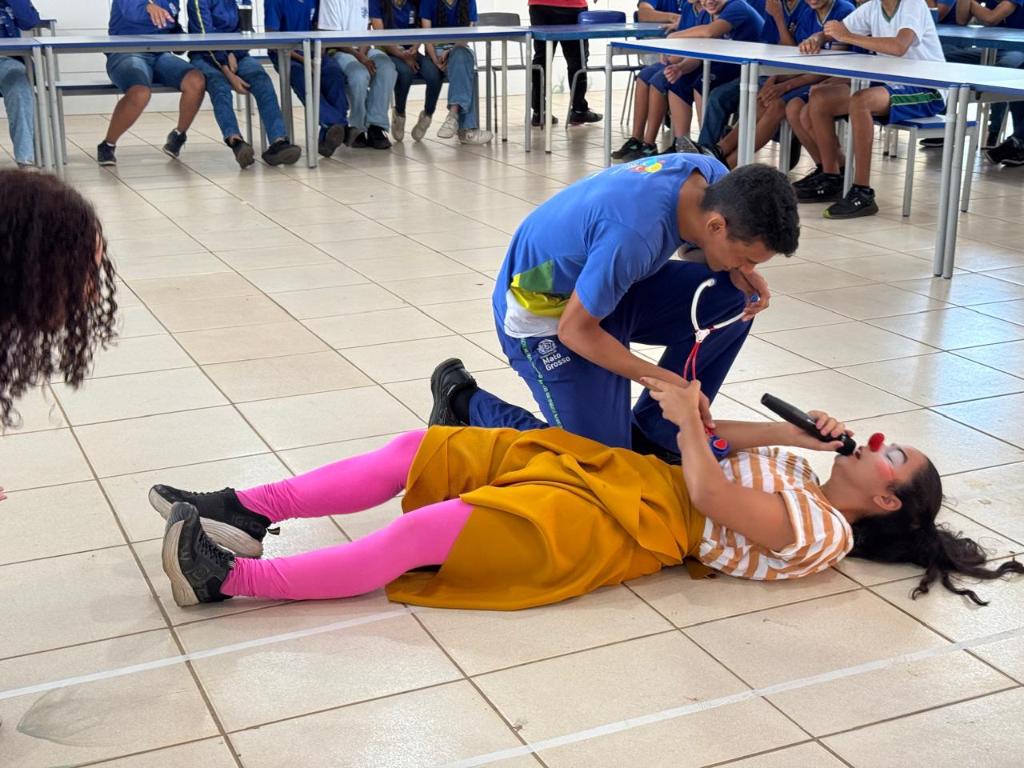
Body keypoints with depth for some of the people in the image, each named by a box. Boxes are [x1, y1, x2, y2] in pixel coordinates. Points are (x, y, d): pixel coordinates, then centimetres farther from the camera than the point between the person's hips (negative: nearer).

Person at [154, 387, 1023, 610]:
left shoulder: (823, 535, -6)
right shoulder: (803, 477, 21)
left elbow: (708, 492, -16)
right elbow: (720, 444, 26)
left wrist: (689, 417, -3)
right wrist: (803, 432, 18)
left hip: (621, 523, -9)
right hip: (606, 465, 9)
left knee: (421, 536, -23)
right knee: (411, 454, -5)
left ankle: (227, 576, -20)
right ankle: (244, 512, -4)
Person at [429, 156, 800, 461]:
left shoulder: (713, 176, -14)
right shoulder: (633, 235, -39)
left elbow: (695, 247, 9)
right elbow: (575, 330, -26)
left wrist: (738, 273, -13)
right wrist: (667, 382, -22)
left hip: (612, 285, 8)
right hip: (542, 311, -8)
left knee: (734, 296, -9)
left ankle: (651, 432, 5)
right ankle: (463, 401, 8)